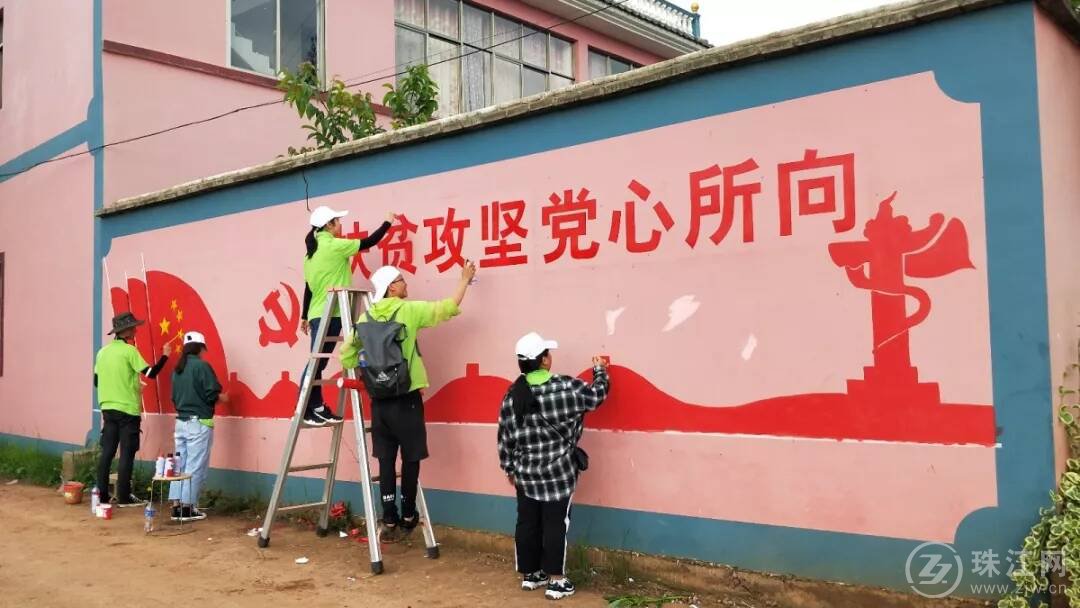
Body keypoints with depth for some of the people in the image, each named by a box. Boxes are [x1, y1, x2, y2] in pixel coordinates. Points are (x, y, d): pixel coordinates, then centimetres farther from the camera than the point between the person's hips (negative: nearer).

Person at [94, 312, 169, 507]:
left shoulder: (103, 351, 9)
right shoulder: (129, 350, -12)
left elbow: (97, 381, 15)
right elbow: (150, 373, -14)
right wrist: (165, 356, -1)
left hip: (108, 408, 7)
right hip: (127, 410, -7)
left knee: (107, 452, 9)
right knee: (126, 454, -1)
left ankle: (103, 495, 12)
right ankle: (124, 497, 1)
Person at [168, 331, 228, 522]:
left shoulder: (177, 369, 10)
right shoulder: (202, 366, -11)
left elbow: (175, 397, 15)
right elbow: (212, 394, -15)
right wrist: (222, 398, 5)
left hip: (181, 422, 7)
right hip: (199, 423, -7)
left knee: (180, 465, 11)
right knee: (195, 467, -1)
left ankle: (177, 507, 13)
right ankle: (187, 508, 1)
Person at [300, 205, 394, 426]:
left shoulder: (312, 251, 14)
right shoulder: (334, 246, -10)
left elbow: (309, 286, 17)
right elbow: (368, 242, -4)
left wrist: (305, 316, 21)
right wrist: (388, 223, 9)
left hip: (318, 313, 9)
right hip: (329, 314, -9)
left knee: (318, 363, 9)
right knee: (316, 363, -8)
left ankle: (317, 407, 12)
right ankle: (305, 410, -6)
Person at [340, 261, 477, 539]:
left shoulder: (367, 316, 5)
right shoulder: (409, 310, -6)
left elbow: (346, 353, 4)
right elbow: (448, 308, -3)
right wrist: (465, 279, 9)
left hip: (379, 399, 4)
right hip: (406, 398, -4)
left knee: (386, 460, 7)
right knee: (410, 458, 9)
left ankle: (389, 522, 10)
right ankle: (408, 517, 19)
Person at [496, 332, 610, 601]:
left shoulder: (512, 395, 0)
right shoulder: (565, 387, -12)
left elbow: (505, 436, 5)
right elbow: (597, 395, 1)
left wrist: (509, 467, 17)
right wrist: (600, 370, 20)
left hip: (525, 472, 5)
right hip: (558, 471, -4)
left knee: (527, 522, 12)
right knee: (555, 524, 2)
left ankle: (530, 574, 25)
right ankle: (556, 581, 8)